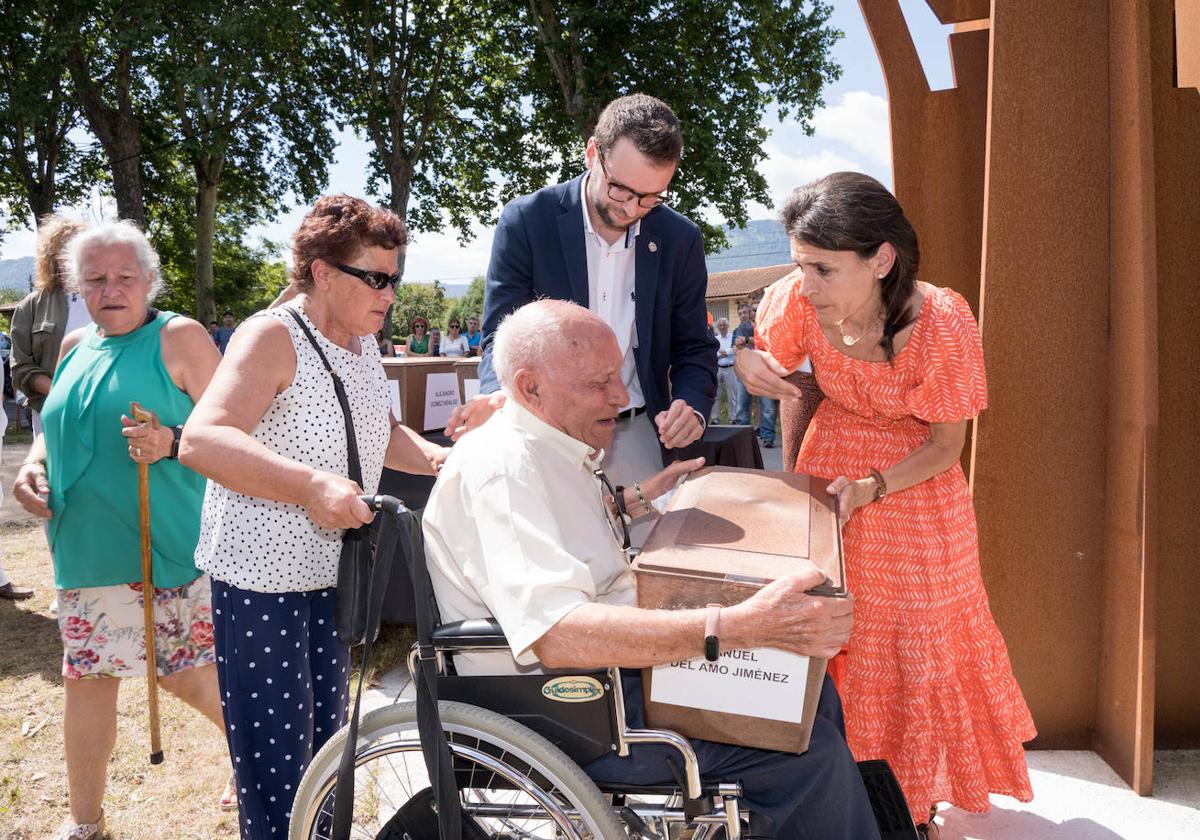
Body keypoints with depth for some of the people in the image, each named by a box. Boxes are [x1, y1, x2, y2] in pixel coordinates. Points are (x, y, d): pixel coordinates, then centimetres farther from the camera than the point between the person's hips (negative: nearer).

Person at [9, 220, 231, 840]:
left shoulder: (180, 337, -7)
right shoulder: (76, 347, 12)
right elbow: (56, 427, 24)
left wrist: (171, 444, -27)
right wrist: (32, 464, 4)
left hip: (167, 549, -6)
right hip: (85, 549, 6)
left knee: (184, 676, 1)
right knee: (85, 677, 12)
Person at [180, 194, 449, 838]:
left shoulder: (362, 344, 9)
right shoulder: (274, 336, -17)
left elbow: (382, 433, 21)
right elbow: (201, 440, -28)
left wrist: (433, 457, 1)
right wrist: (313, 486, -38)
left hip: (333, 567, 8)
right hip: (262, 573, -8)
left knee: (326, 730, 18)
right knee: (275, 755, 0)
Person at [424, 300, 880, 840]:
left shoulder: (543, 448, 9)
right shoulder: (503, 467, -24)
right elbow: (555, 633, -39)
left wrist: (644, 497, 20)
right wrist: (740, 627, -43)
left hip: (604, 666, 10)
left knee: (812, 692, 9)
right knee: (808, 746, -14)